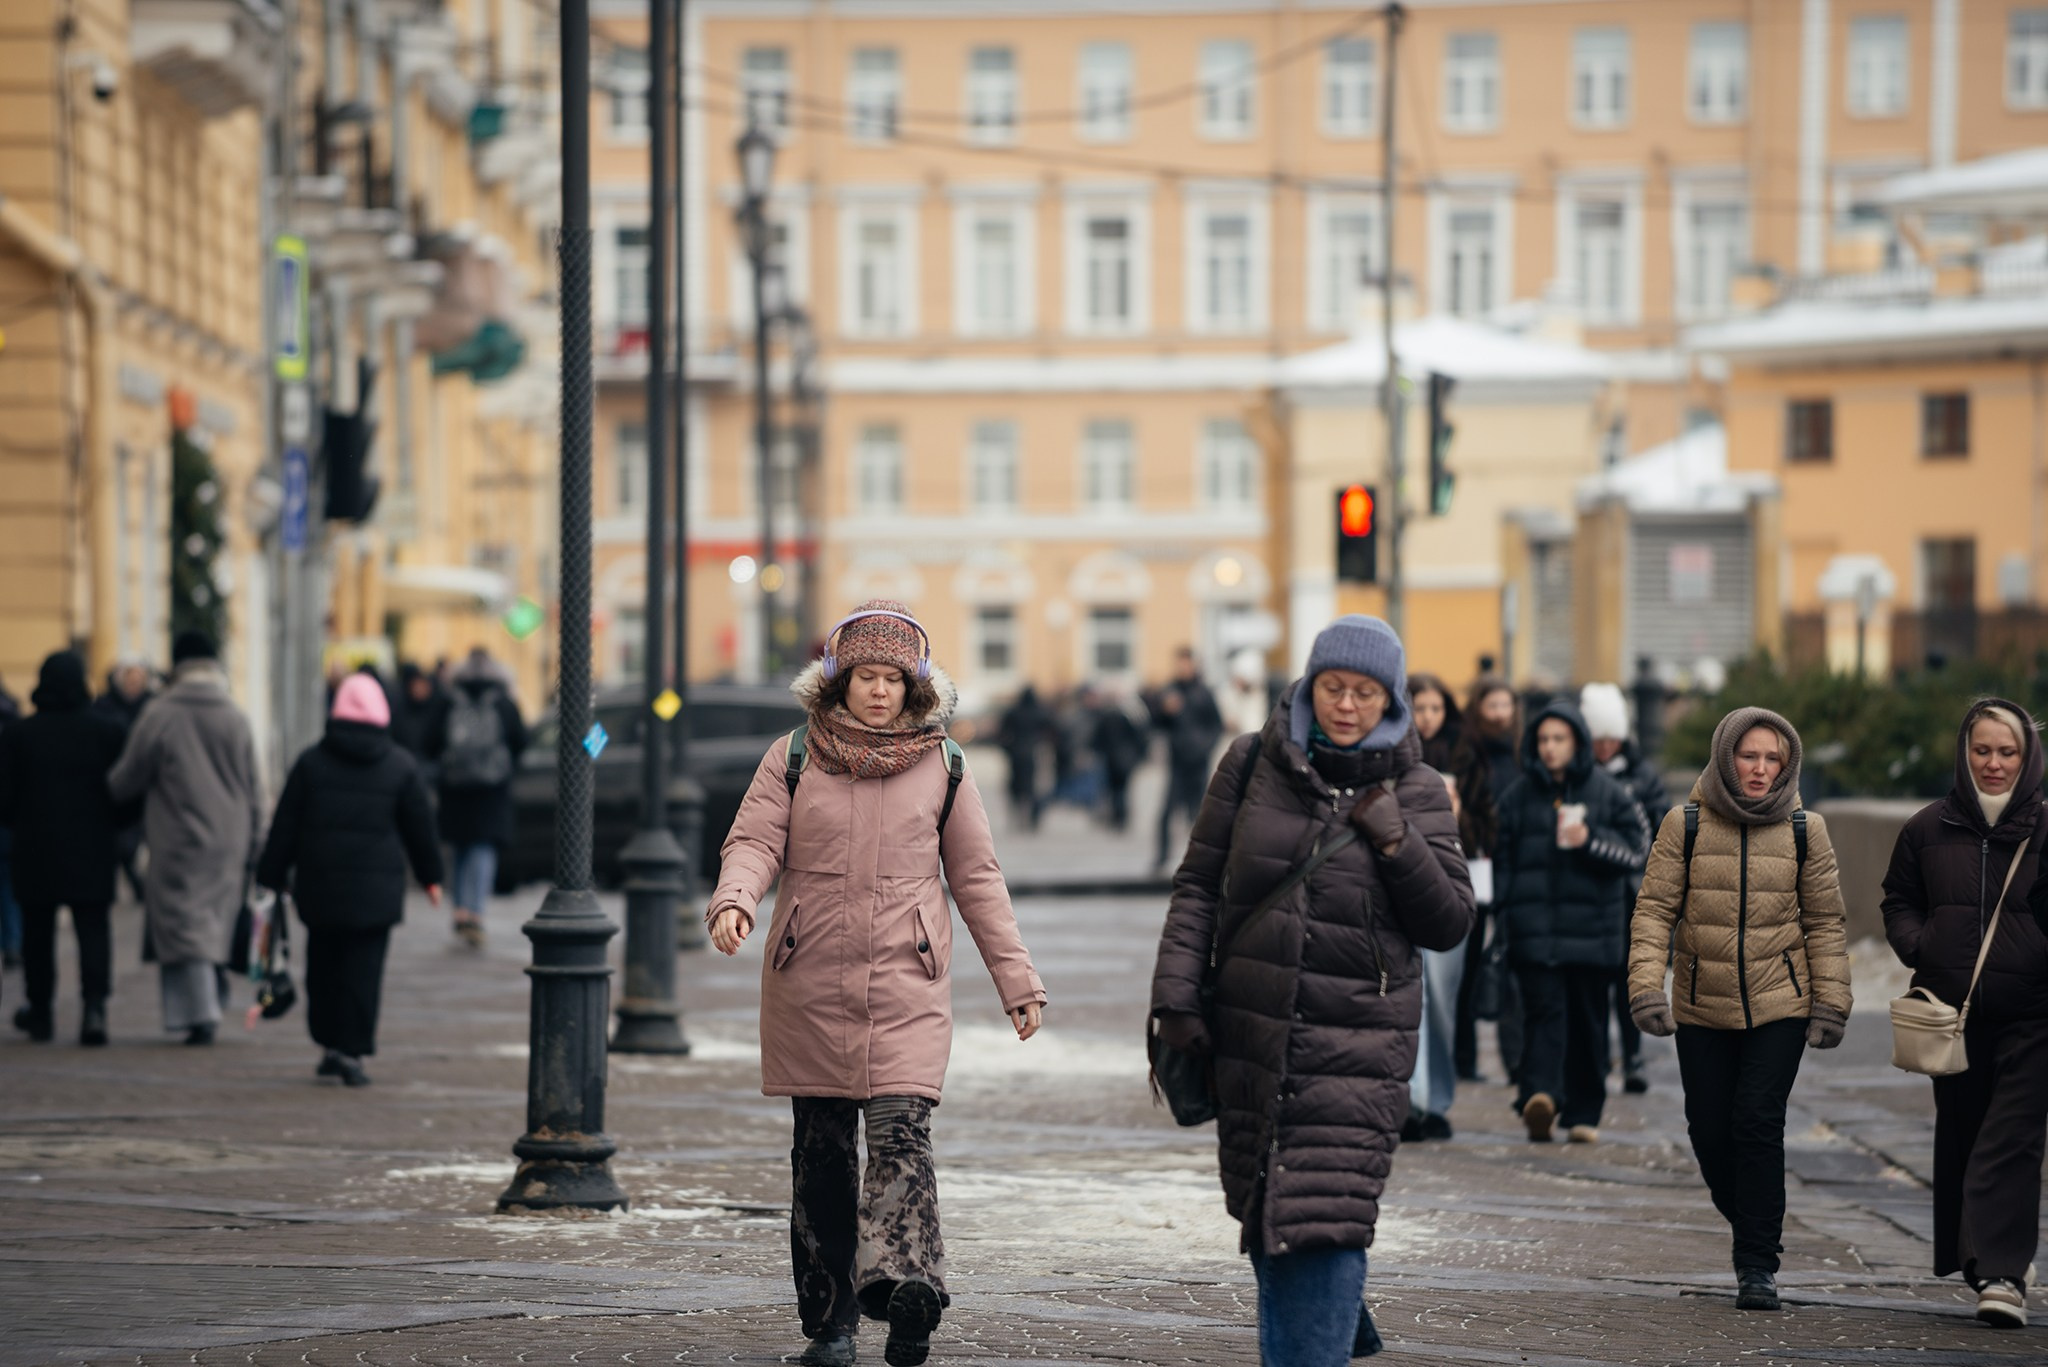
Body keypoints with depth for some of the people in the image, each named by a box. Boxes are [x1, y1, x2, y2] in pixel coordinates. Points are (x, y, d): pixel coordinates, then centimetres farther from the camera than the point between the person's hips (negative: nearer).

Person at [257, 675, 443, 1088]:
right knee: (363, 970, -1)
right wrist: (430, 875, 20)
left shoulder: (311, 761, 1)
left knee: (323, 966, 14)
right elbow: (420, 826, 7)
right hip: (376, 889, -1)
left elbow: (285, 825, 3)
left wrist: (272, 876, 10)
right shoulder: (400, 767, 1)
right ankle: (352, 1051, -7)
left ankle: (329, 1046, 16)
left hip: (320, 884, 1)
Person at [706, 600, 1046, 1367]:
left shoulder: (942, 766, 7)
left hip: (908, 988, -1)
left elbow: (976, 877, 12)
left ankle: (904, 1287, -31)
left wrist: (1016, 980, 11)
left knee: (901, 1133, -18)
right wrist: (734, 901, -24)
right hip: (809, 988, 1)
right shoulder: (794, 758, 6)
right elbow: (756, 843, -1)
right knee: (822, 1152, 5)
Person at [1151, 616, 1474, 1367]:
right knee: (1265, 1221, 9)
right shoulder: (1253, 764, 4)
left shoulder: (1415, 793, 2)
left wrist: (1395, 841, -14)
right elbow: (1197, 885, 7)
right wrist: (1176, 996, -1)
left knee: (1330, 1223, -14)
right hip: (1253, 1034, 2)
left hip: (1358, 1040, -2)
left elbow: (1448, 924, 0)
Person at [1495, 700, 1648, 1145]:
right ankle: (1539, 1096, -32)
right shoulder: (1519, 796, 11)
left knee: (1587, 1020, 5)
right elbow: (1503, 856, 12)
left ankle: (1583, 1113, 13)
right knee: (1544, 1009, -15)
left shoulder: (1608, 795, 7)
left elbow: (1636, 849, 3)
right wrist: (1506, 907, 3)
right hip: (1535, 929, 0)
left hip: (1591, 927, 0)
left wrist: (1589, 839, -11)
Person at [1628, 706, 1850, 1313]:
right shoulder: (1685, 825, -2)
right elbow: (1655, 908, -2)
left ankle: (1757, 1265, -6)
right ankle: (1751, 1228, 29)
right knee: (1710, 1129, 3)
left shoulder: (1804, 830, 1)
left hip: (1779, 1006, -1)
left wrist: (1830, 1004, 3)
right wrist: (1646, 985, -13)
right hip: (1702, 1009, 1)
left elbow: (1826, 921, 7)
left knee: (1758, 1123, -12)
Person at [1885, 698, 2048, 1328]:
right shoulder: (1929, 828, 7)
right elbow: (1899, 901, 16)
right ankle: (1992, 1258, 27)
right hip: (1953, 1013, 4)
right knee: (1959, 1138, 11)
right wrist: (1918, 947, -3)